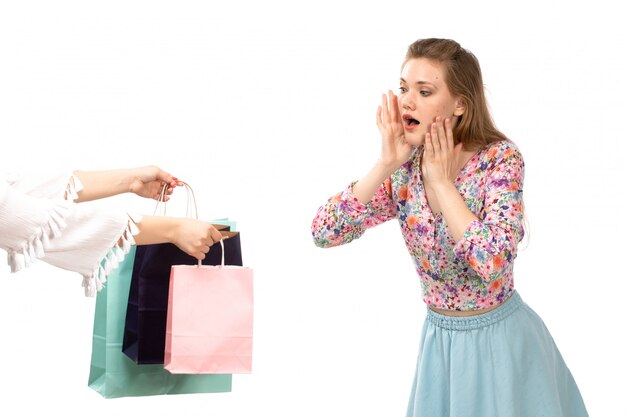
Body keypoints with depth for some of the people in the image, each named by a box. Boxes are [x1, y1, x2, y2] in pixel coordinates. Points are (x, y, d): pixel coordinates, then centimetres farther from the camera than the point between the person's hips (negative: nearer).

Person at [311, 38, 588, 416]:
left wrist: (441, 182, -25)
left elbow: (494, 262, -32)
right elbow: (324, 232, -14)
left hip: (500, 340, -4)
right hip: (440, 338, 4)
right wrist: (386, 165, -19)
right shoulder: (404, 167, -6)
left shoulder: (501, 159, -18)